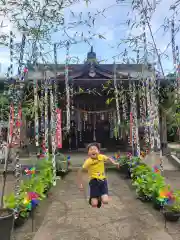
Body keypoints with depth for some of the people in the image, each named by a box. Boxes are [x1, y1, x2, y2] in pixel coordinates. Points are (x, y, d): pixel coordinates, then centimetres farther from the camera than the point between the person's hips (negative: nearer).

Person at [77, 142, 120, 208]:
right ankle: (92, 199, 28)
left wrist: (114, 163, -2)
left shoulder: (101, 157, -9)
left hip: (103, 180, 3)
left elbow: (109, 158, 15)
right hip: (94, 181, -2)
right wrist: (80, 184, -7)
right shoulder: (88, 161, -18)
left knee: (105, 201, -12)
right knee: (94, 204, -8)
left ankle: (100, 198, 23)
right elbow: (80, 172, -8)